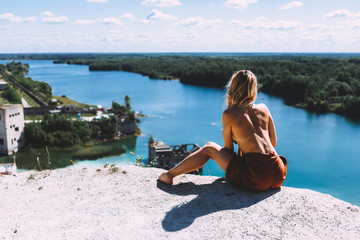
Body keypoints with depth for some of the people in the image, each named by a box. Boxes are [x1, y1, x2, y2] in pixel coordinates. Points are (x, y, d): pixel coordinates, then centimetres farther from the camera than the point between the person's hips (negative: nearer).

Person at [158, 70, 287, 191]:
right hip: (278, 176, 5)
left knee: (209, 148, 12)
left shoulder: (229, 114, -2)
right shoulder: (264, 108, 10)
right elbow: (273, 142, 16)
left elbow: (228, 149, 6)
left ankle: (169, 175, 22)